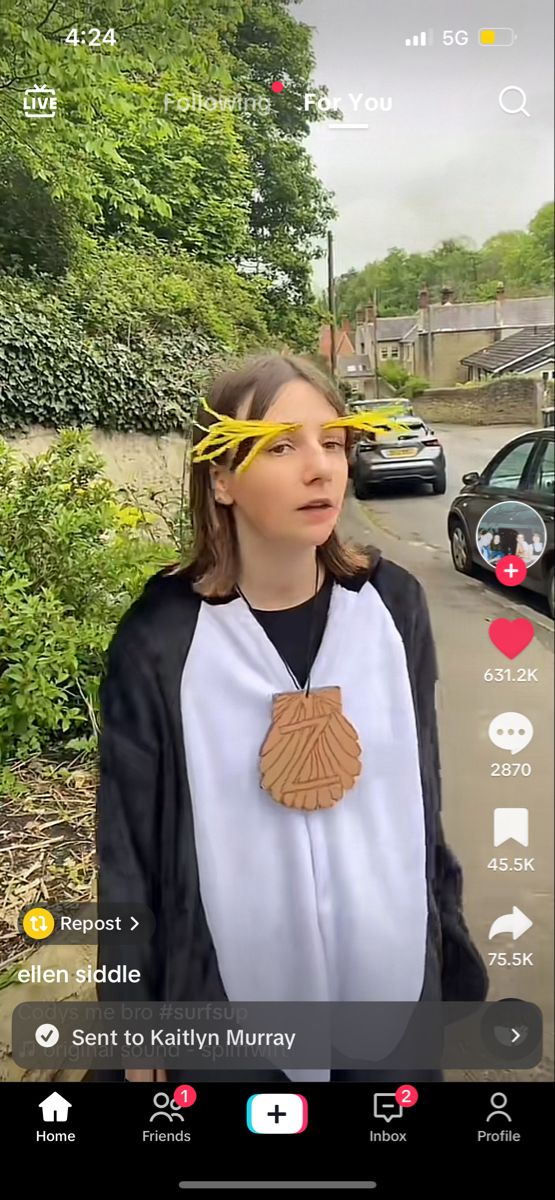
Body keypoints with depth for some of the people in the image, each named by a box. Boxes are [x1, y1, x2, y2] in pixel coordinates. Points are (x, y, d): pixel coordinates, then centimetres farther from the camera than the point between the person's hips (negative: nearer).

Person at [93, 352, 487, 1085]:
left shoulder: (395, 604, -9)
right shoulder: (159, 641, -17)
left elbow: (423, 800, 2)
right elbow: (128, 846, -8)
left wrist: (452, 952, 9)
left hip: (394, 976, 3)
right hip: (234, 996, -2)